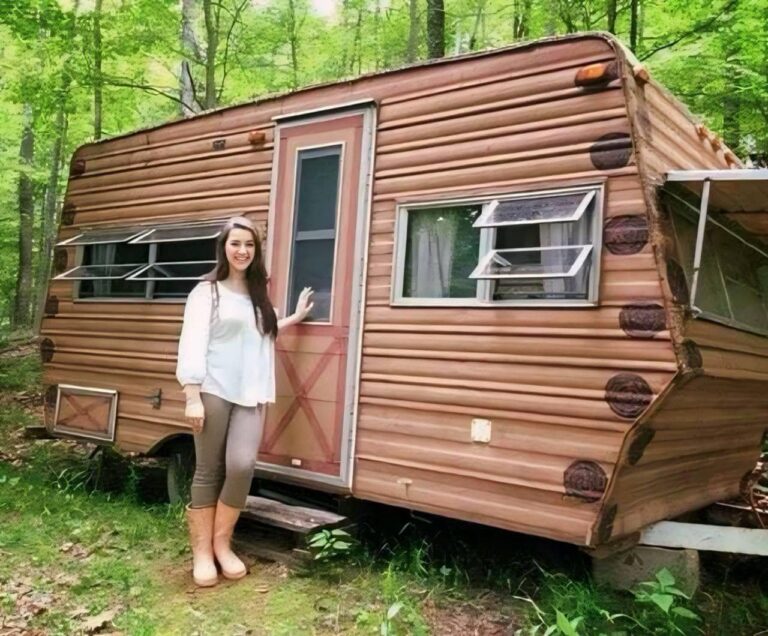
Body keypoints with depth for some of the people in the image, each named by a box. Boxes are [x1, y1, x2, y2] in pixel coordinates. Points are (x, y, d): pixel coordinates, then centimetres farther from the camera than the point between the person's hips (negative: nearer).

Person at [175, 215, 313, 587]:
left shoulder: (258, 295, 17)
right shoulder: (207, 292, 0)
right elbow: (193, 344, -7)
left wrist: (297, 317, 35)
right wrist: (192, 397, -15)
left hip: (251, 394, 4)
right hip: (214, 391, -4)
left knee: (242, 466, -10)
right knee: (209, 471, 1)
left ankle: (222, 544, 8)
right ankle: (202, 552, 12)